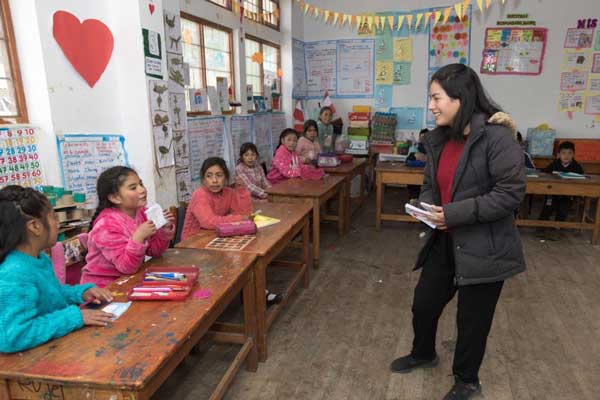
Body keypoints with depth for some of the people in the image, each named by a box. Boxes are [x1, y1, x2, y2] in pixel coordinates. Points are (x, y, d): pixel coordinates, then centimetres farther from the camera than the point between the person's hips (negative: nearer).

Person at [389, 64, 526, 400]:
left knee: (472, 318, 12)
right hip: (446, 240, 7)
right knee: (424, 302, 19)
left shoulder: (496, 136, -19)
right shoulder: (439, 138, 5)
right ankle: (423, 354, 49)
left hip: (483, 246, -7)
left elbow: (511, 193, -22)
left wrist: (455, 213, -25)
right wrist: (427, 208, -7)